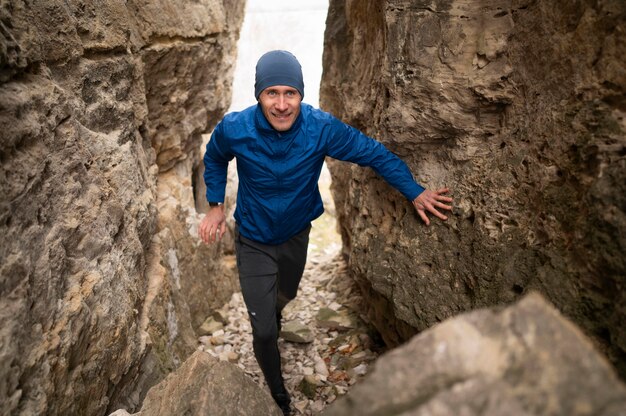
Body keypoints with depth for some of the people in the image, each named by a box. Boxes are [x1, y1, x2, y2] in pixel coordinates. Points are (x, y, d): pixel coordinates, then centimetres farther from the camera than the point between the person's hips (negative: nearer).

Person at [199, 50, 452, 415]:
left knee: (285, 296, 31)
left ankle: (271, 312, 71)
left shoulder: (321, 127, -26)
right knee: (264, 331, -2)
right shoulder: (234, 129, -25)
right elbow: (214, 159, -1)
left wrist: (415, 193, -21)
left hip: (297, 234, 2)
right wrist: (216, 205, -7)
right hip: (254, 242, -2)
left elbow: (375, 153, -15)